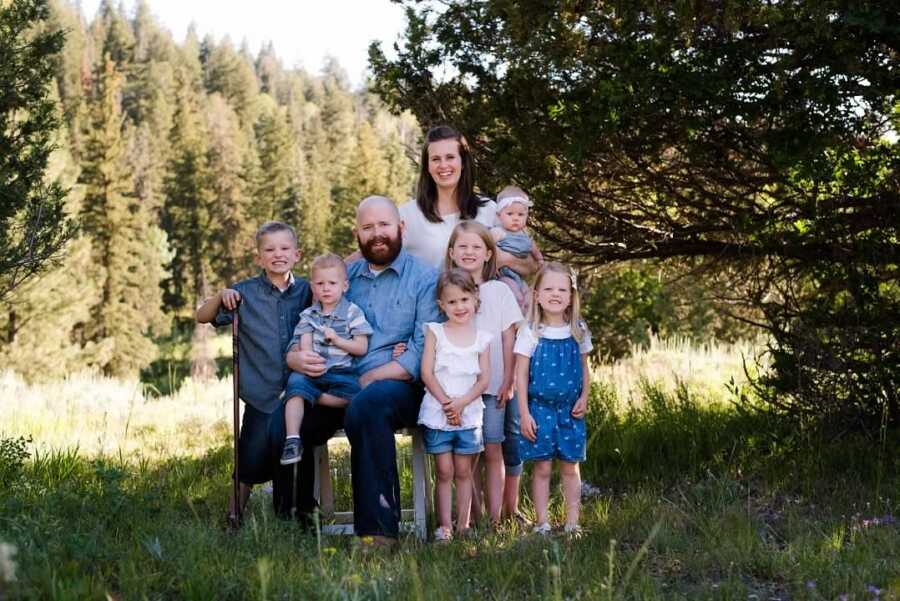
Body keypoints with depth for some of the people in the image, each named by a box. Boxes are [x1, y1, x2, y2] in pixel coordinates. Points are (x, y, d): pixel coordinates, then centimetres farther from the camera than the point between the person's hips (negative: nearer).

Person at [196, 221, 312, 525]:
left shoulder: (306, 291, 6)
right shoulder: (245, 292, 2)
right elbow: (202, 317, 6)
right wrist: (221, 297, -11)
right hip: (261, 394, -1)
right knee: (252, 457, -6)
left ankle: (286, 514, 9)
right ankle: (234, 517, 13)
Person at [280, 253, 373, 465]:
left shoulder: (353, 313, 6)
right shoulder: (308, 315, 16)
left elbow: (361, 348, 2)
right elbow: (304, 345, 5)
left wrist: (337, 340, -11)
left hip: (342, 372, -2)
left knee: (353, 392, -33)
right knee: (295, 381, -30)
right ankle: (292, 440, -35)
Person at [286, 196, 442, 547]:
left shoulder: (424, 278, 5)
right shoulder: (342, 277, 20)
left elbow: (423, 353, -7)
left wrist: (366, 380, -14)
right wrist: (296, 358, -6)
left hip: (399, 386, -4)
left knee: (366, 405, -38)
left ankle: (378, 530, -34)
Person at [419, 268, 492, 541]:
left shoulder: (482, 338, 6)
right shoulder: (434, 332, 2)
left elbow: (484, 378, 0)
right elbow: (427, 372, -4)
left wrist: (461, 403, -13)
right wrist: (446, 402, -12)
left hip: (469, 413, 1)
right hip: (437, 413, -1)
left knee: (463, 472, 6)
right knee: (444, 472, 1)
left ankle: (463, 524, 10)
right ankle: (444, 526, 3)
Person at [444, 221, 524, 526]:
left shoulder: (499, 291, 5)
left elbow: (508, 338, 4)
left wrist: (507, 381, -1)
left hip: (493, 386, -1)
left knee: (493, 450, -4)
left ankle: (496, 514, -1)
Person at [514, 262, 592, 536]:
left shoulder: (578, 331, 3)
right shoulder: (530, 332, -6)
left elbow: (584, 369, 12)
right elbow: (521, 375, -5)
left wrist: (584, 399, -3)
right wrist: (524, 414, -9)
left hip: (570, 410, 2)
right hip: (540, 408, -2)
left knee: (570, 467, 7)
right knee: (542, 467, 2)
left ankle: (572, 522, 14)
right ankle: (542, 523, 9)